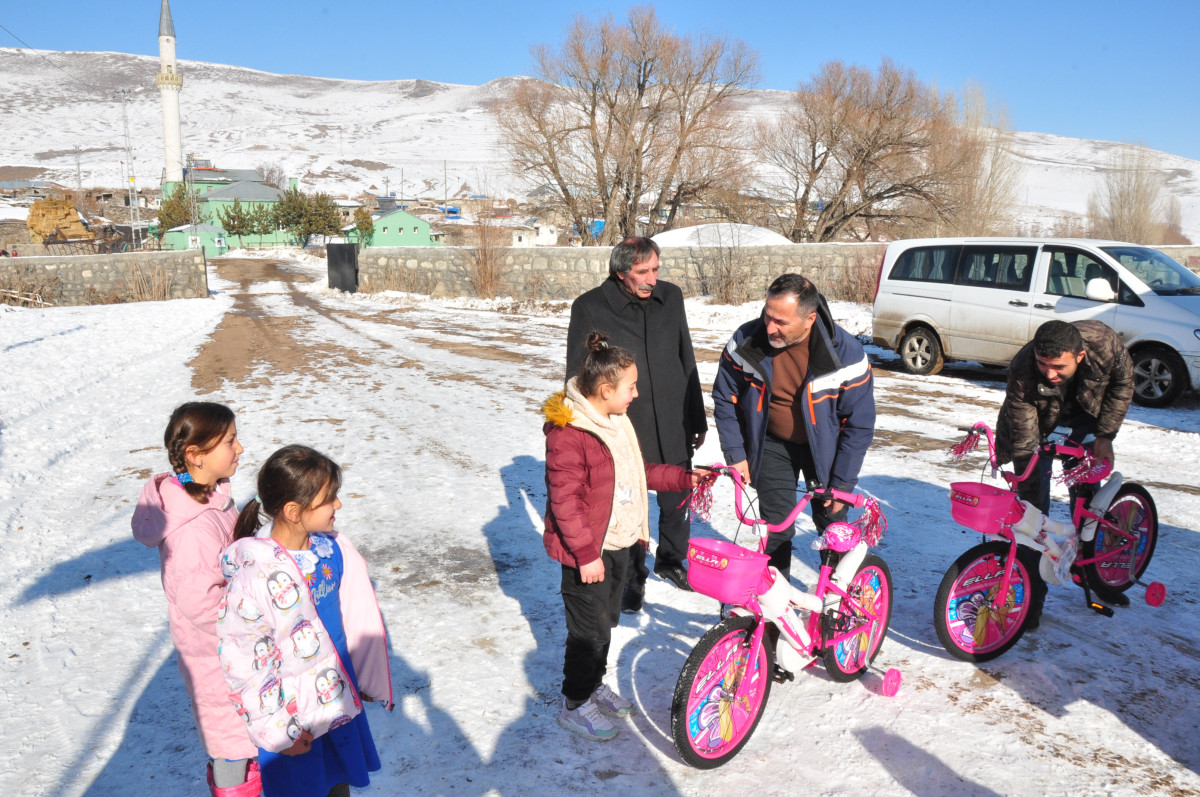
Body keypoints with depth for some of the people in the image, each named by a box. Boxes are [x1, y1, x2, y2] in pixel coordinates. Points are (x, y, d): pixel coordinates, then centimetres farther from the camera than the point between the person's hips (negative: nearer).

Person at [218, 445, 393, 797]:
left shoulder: (335, 548, -10)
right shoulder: (256, 575, -28)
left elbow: (359, 615, 3)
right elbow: (245, 662, -19)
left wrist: (368, 675, 12)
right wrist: (278, 731, -12)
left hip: (339, 696, 5)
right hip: (292, 711, -5)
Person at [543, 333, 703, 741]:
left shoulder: (617, 422, 7)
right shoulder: (567, 434, -24)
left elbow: (638, 472, 18)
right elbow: (564, 500, -23)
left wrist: (683, 478, 10)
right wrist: (586, 553, -22)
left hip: (618, 543, 9)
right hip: (587, 553, -9)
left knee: (607, 618, 21)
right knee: (590, 628, 1)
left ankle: (594, 683, 40)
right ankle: (575, 704, 19)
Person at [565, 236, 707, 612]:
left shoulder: (670, 297, 3)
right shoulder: (590, 308, -10)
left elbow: (686, 361, 13)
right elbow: (577, 376, -3)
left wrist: (697, 418, 17)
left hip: (673, 428, 4)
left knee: (677, 502, 17)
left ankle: (671, 560, 43)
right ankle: (633, 578, 30)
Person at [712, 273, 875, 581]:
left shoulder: (846, 354, -24)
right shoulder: (746, 342, -20)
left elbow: (859, 424, -14)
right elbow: (725, 398, -4)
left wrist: (842, 483, -13)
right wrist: (735, 453, -7)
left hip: (824, 446, 0)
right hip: (771, 444, 1)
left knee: (832, 524, 9)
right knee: (775, 528, -1)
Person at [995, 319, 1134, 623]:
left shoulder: (1105, 343, -33)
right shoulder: (1021, 373, -38)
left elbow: (1123, 384, -10)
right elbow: (1025, 444, -32)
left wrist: (1104, 436, -14)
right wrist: (1029, 503, -32)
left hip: (1083, 417, 3)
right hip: (1036, 425, -3)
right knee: (1034, 508, -9)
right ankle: (1032, 595, 2)